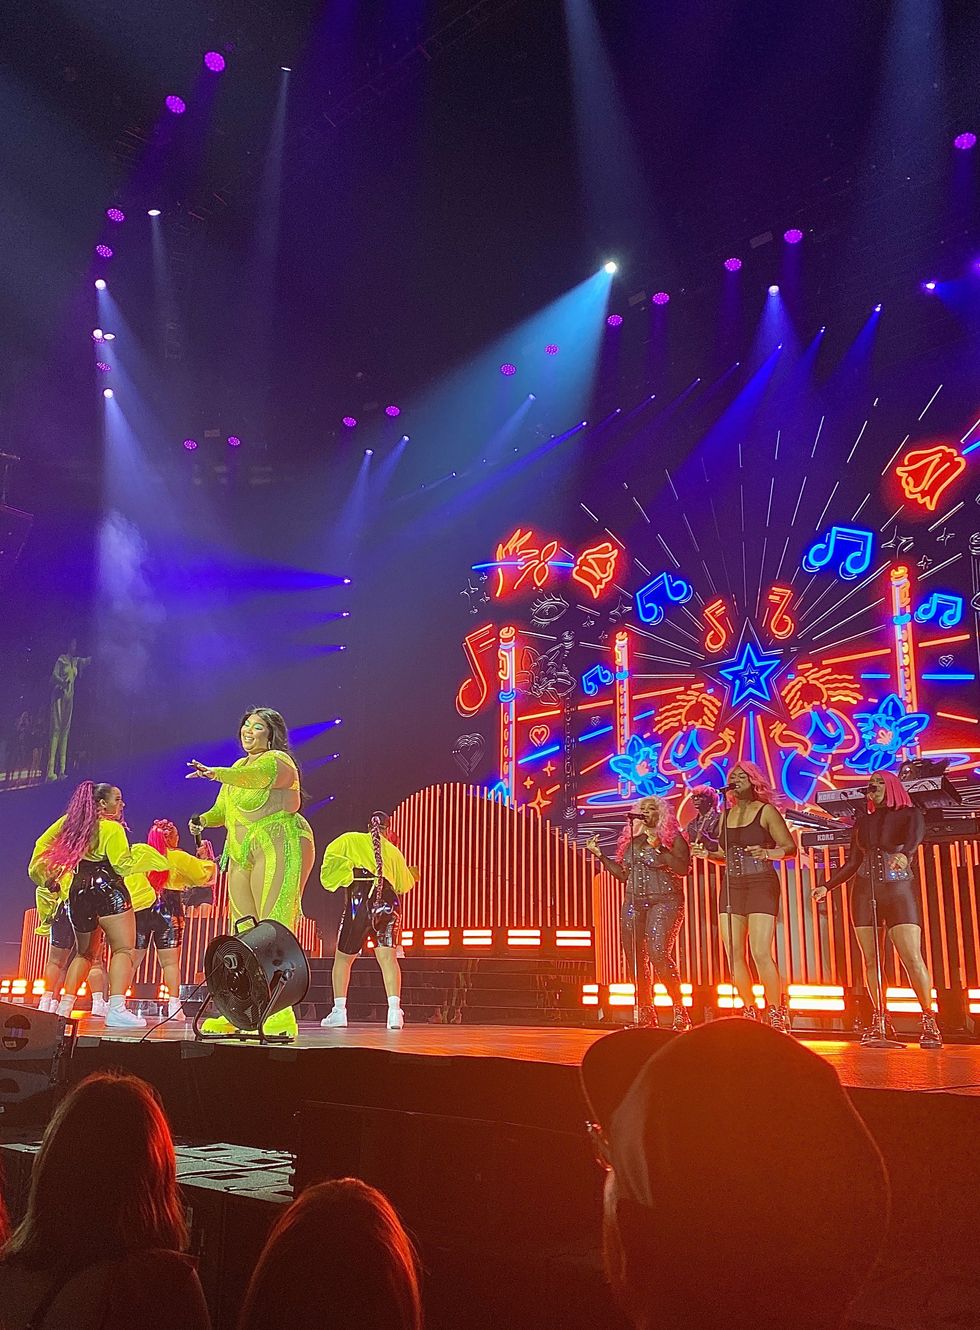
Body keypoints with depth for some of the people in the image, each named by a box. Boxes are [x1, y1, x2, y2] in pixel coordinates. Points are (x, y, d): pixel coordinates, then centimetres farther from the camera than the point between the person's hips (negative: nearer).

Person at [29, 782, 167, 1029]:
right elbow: (123, 865, -12)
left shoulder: (70, 822, 14)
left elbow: (42, 844, 22)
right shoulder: (112, 827, -7)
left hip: (78, 893, 7)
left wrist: (47, 878, 29)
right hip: (108, 890, -7)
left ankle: (65, 1006, 15)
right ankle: (116, 1009, -26)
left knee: (84, 953, 23)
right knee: (124, 949, -10)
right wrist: (143, 852, 3)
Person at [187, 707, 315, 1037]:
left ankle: (281, 1017, -18)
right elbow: (222, 810, 24)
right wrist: (202, 820, 2)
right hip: (242, 855, 8)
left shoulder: (278, 760, -2)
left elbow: (257, 776, -26)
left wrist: (217, 773, -41)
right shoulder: (238, 767, 24)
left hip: (278, 847, -8)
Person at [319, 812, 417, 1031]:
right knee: (388, 957, -4)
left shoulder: (352, 840, 15)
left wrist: (338, 879, 8)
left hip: (360, 899, -2)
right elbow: (405, 884, 27)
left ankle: (339, 1012, 11)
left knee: (343, 958, 12)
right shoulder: (393, 851, 22)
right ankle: (394, 1010, -19)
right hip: (388, 902, 2)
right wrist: (411, 875, 48)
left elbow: (332, 853, -3)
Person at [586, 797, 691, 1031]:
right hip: (633, 903, 6)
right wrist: (600, 855, 12)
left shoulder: (673, 838, 1)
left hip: (664, 901, -6)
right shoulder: (631, 840, 17)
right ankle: (645, 1014, 13)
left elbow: (683, 868, -13)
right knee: (635, 959, 2)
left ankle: (680, 1013, -10)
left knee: (658, 954, -20)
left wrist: (658, 847, -20)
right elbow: (623, 874, 18)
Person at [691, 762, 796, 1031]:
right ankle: (750, 1015, 14)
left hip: (761, 884, -6)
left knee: (761, 953, -14)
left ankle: (777, 1017, -1)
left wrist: (768, 853, -25)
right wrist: (707, 854, 1)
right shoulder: (725, 815, 14)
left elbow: (790, 847, -6)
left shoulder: (766, 811, -2)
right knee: (734, 955, 2)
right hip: (731, 886, 6)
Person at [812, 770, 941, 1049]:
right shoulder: (862, 821, 17)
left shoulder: (909, 814, 4)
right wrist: (827, 886, 10)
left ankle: (929, 1022, -5)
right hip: (864, 892, 4)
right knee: (870, 960, 0)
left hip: (900, 890, -4)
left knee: (913, 958, -14)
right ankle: (878, 1021, 6)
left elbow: (915, 838, -20)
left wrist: (904, 854, -41)